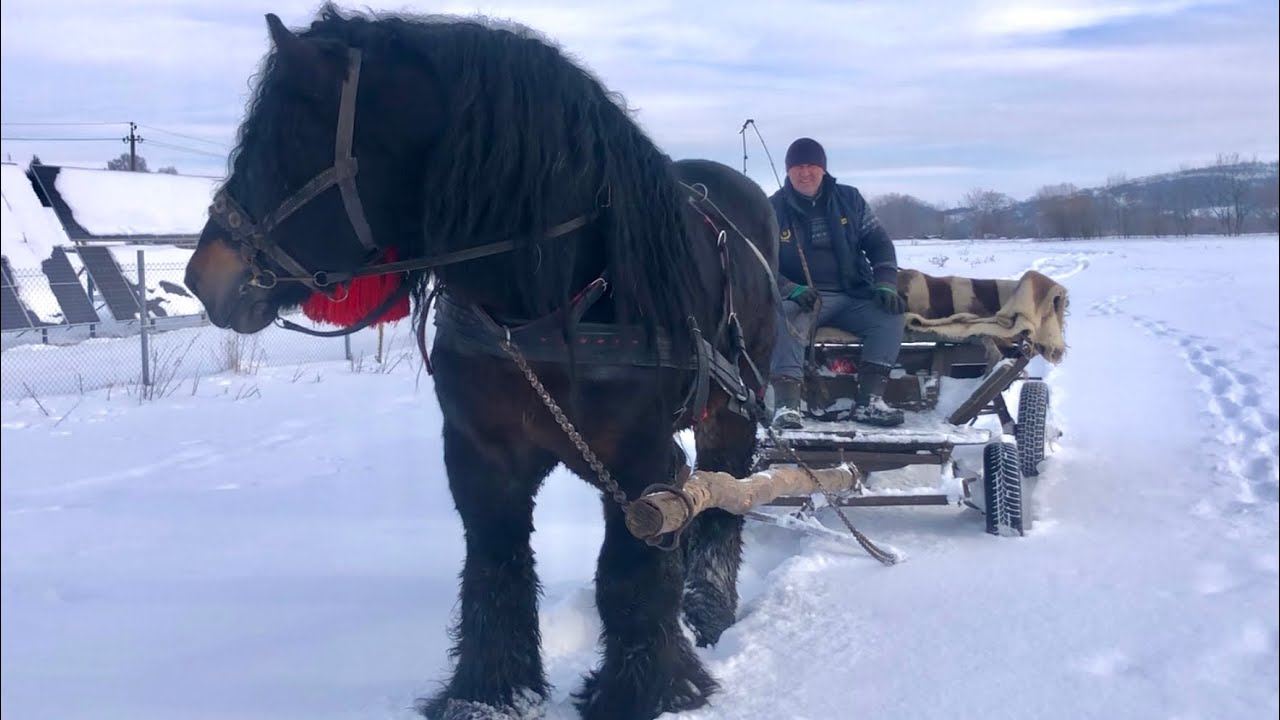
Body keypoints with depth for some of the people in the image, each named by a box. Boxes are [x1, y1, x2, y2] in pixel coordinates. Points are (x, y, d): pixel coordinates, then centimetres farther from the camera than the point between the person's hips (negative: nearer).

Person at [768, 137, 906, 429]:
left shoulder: (849, 199, 9)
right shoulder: (774, 209, 2)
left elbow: (879, 242, 11)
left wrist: (885, 284, -7)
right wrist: (790, 290, -19)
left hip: (853, 297, 3)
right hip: (800, 299, -3)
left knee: (891, 315, -22)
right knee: (785, 319, -36)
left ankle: (869, 401, -26)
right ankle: (786, 405, -46)